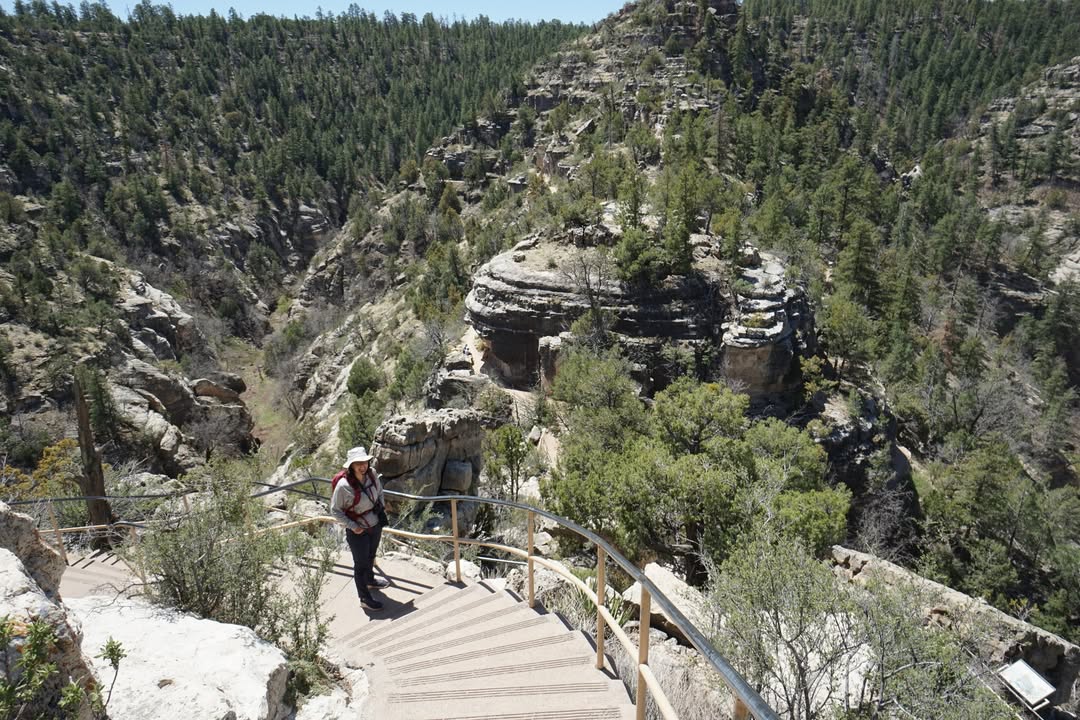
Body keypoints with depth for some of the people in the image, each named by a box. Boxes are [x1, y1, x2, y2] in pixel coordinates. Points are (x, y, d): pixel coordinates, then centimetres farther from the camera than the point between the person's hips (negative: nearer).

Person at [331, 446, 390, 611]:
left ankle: (370, 580, 56)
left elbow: (379, 491, 10)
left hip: (375, 525, 6)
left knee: (370, 556, 29)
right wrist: (353, 527, -19)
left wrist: (381, 508, 1)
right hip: (358, 530, -6)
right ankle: (365, 599, 30)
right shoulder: (343, 485, -30)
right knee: (361, 563, 12)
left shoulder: (372, 475, -12)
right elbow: (335, 511, -18)